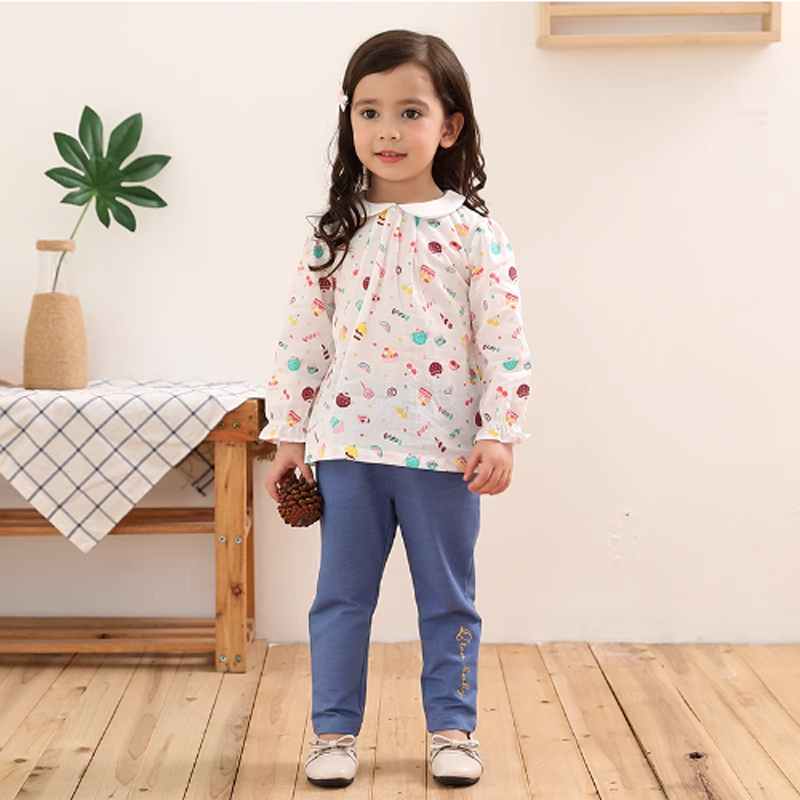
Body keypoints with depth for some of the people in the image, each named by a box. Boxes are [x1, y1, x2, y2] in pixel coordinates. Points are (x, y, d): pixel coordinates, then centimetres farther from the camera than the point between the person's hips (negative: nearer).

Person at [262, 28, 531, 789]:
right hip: (347, 442, 2)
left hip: (443, 448, -1)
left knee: (447, 597, 11)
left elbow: (504, 343, -5)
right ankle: (334, 729, 23)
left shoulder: (473, 232, -3)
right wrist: (289, 435, 3)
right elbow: (301, 339, 5)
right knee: (341, 595, 10)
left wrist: (499, 435, -11)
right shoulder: (335, 233, 2)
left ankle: (452, 728, 26)